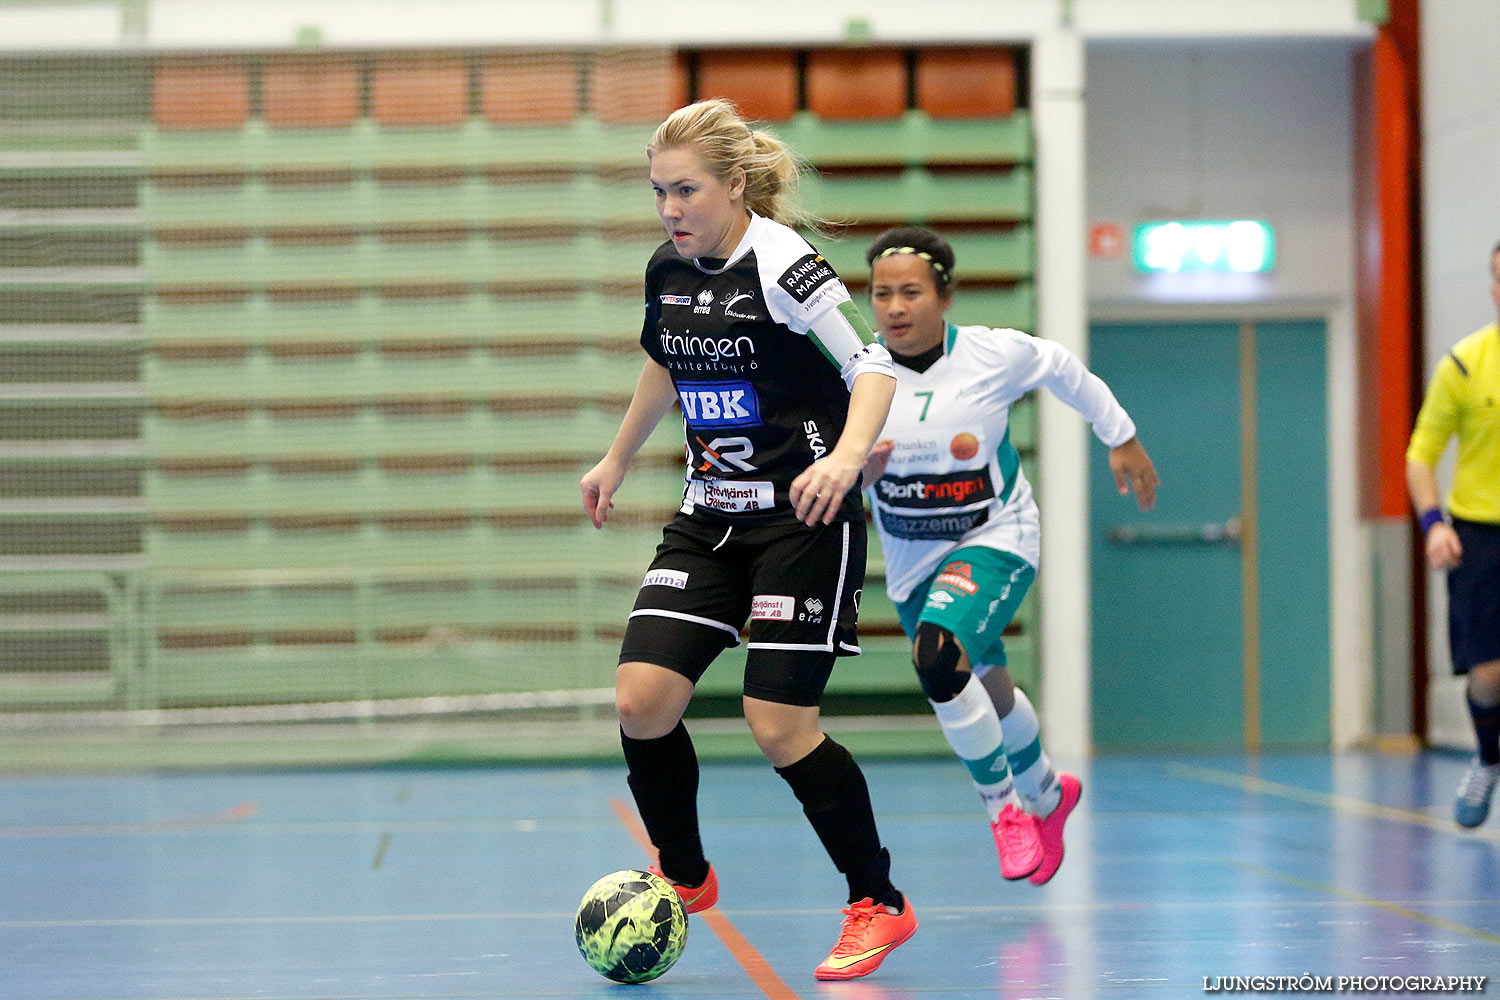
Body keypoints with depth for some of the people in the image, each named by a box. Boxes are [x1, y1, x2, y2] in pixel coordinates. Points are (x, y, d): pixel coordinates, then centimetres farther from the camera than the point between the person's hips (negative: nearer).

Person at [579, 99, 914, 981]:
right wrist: (619, 460, 33)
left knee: (778, 724, -11)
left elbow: (874, 366, -21)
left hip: (803, 518, -6)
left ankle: (879, 904, 8)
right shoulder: (669, 270, 5)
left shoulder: (781, 265, -16)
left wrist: (846, 455, -38)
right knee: (642, 697, -7)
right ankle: (685, 877, 18)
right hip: (710, 516, 6)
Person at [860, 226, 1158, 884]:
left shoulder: (997, 354, -17)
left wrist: (1122, 439, 16)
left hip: (996, 540, -4)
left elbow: (1066, 371, 4)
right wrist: (861, 472, -25)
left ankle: (1005, 807, -10)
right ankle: (1046, 793, 51)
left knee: (938, 656, -30)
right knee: (985, 692, 20)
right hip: (911, 560, 4)